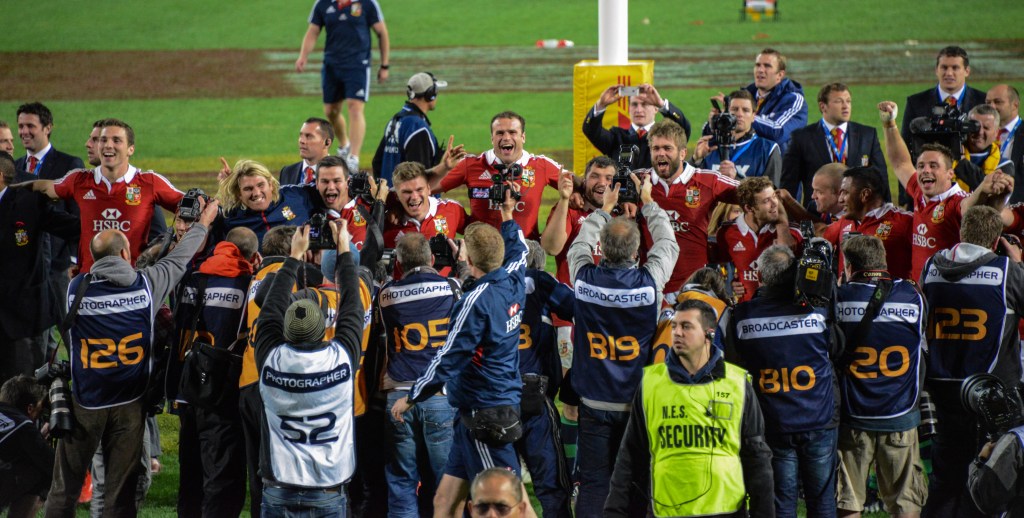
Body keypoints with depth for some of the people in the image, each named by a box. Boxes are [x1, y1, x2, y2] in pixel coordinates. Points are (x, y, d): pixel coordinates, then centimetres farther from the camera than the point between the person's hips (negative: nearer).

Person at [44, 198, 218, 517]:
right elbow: (179, 260, 10)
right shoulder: (146, 284, -7)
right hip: (129, 404, 1)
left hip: (85, 403, 0)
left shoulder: (76, 288, -9)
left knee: (65, 490, 7)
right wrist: (202, 224, 28)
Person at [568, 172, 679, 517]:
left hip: (595, 406, 1)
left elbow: (580, 245, 15)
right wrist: (648, 202, 24)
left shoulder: (584, 278, -9)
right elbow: (667, 243, 10)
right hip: (639, 403, -1)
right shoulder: (650, 280, -12)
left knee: (593, 484, 3)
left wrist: (605, 208, 28)